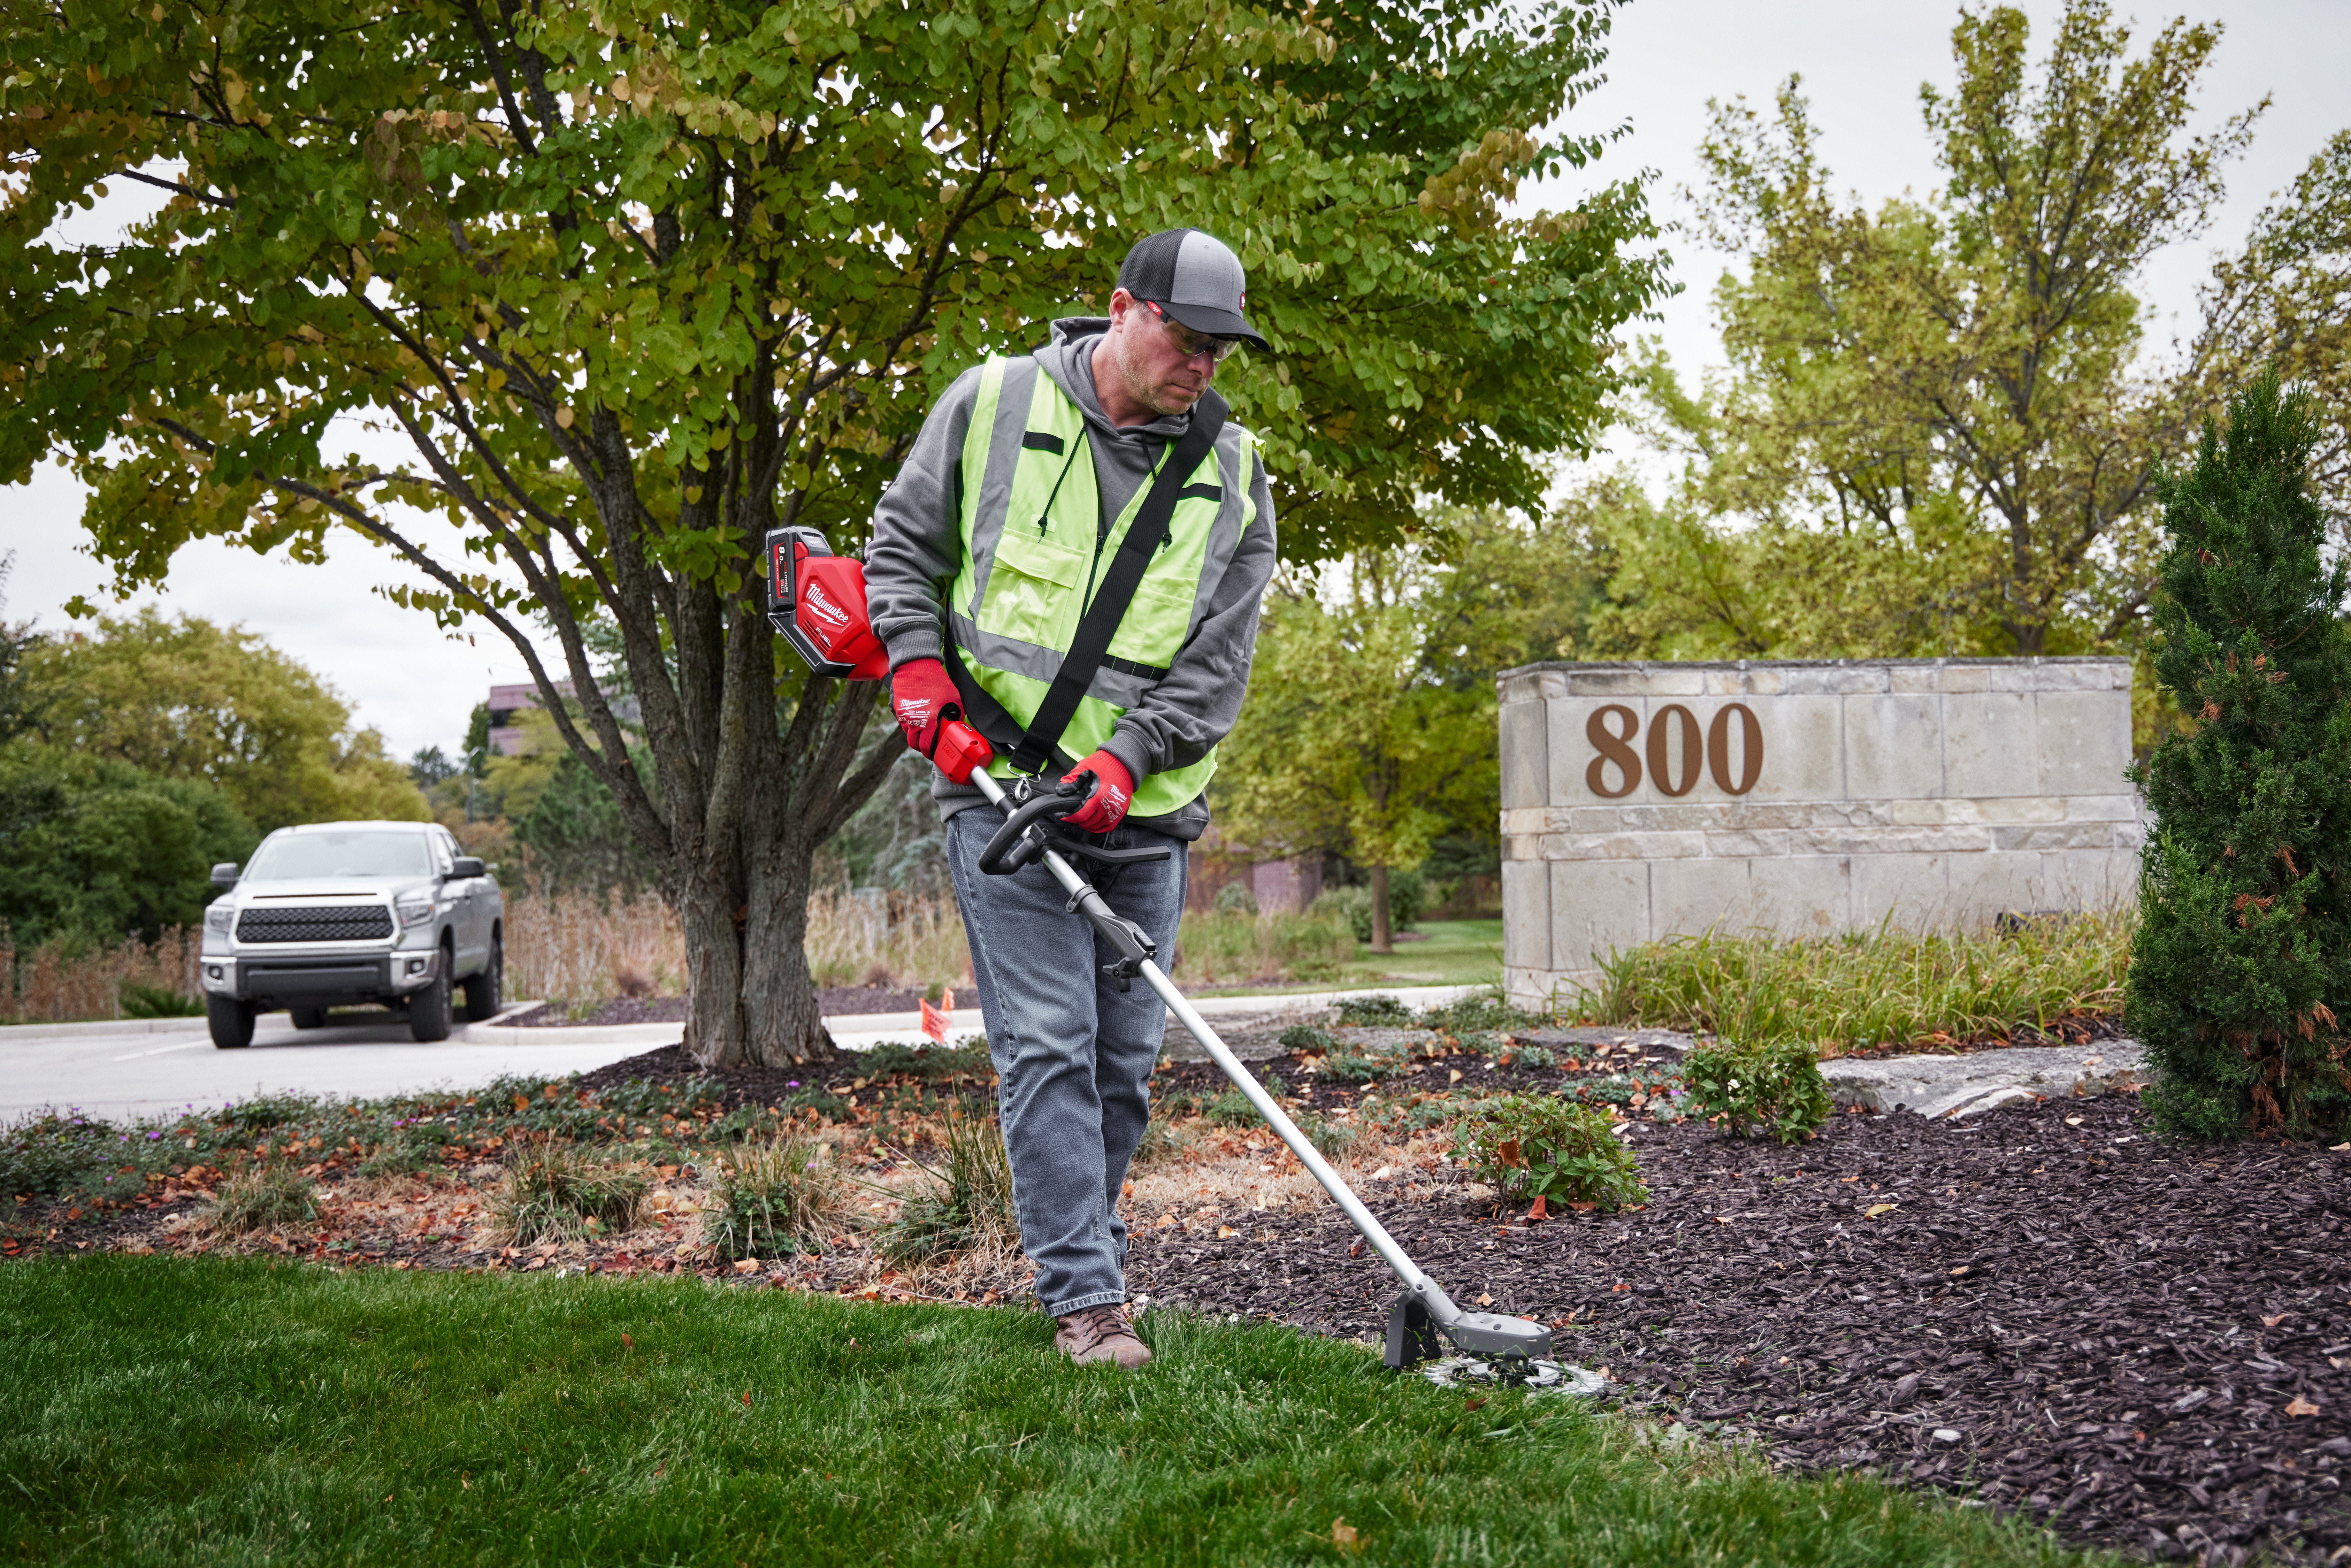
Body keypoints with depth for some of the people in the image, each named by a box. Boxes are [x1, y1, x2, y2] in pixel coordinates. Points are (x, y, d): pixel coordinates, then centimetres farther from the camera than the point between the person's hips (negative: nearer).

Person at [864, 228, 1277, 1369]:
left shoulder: (1233, 473, 4)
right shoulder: (993, 405, -1)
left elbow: (1219, 660, -1)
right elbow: (902, 541, 10)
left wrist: (1127, 759, -14)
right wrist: (918, 664, -6)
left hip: (1144, 808, 3)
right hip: (1000, 785, -3)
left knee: (1126, 1057, 9)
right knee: (1046, 1047, -9)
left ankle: (1079, 1251, 27)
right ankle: (1084, 1297, -7)